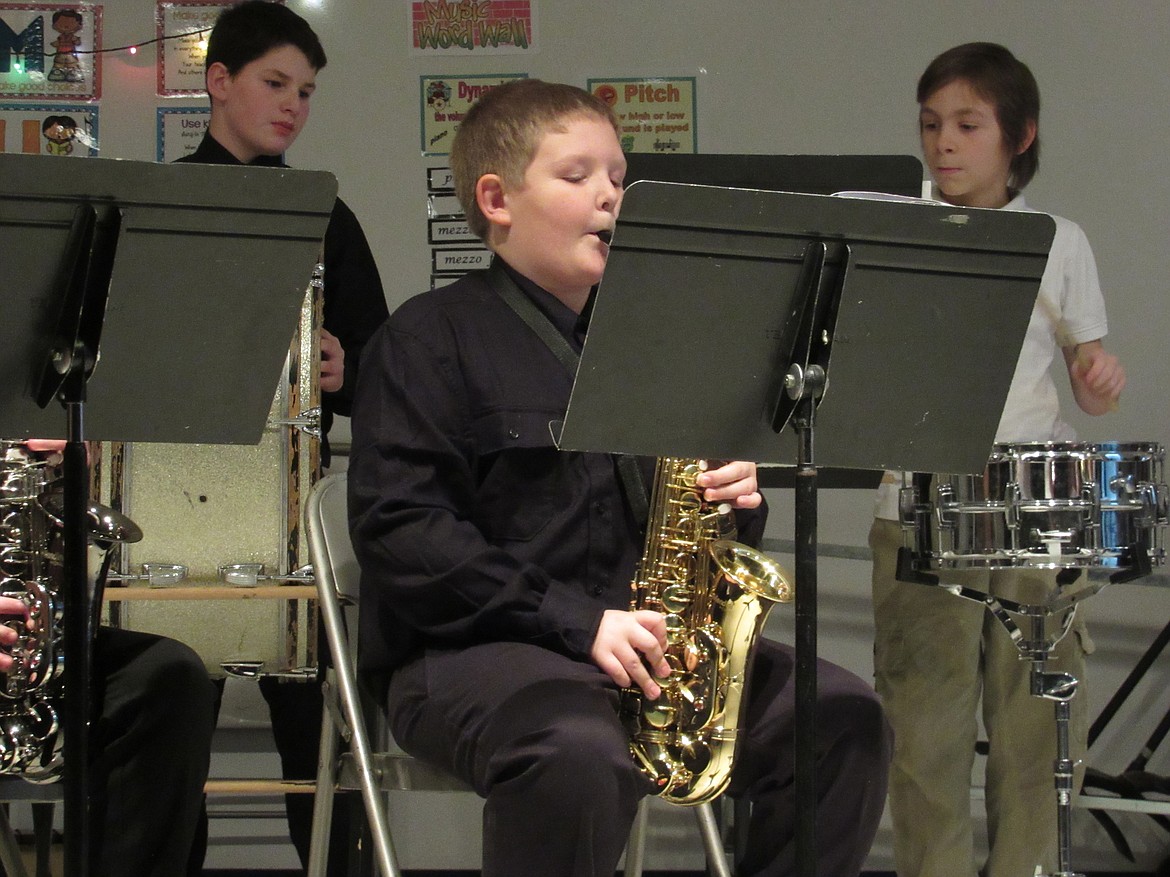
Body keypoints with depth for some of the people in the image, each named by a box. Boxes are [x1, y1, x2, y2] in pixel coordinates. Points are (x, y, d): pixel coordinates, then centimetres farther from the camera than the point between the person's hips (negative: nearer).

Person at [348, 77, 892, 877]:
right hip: (468, 651, -6)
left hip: (647, 647, 6)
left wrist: (734, 501, -1)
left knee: (842, 716, -14)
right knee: (581, 752, -38)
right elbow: (399, 527, -11)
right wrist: (576, 622, -18)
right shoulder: (433, 336, 0)